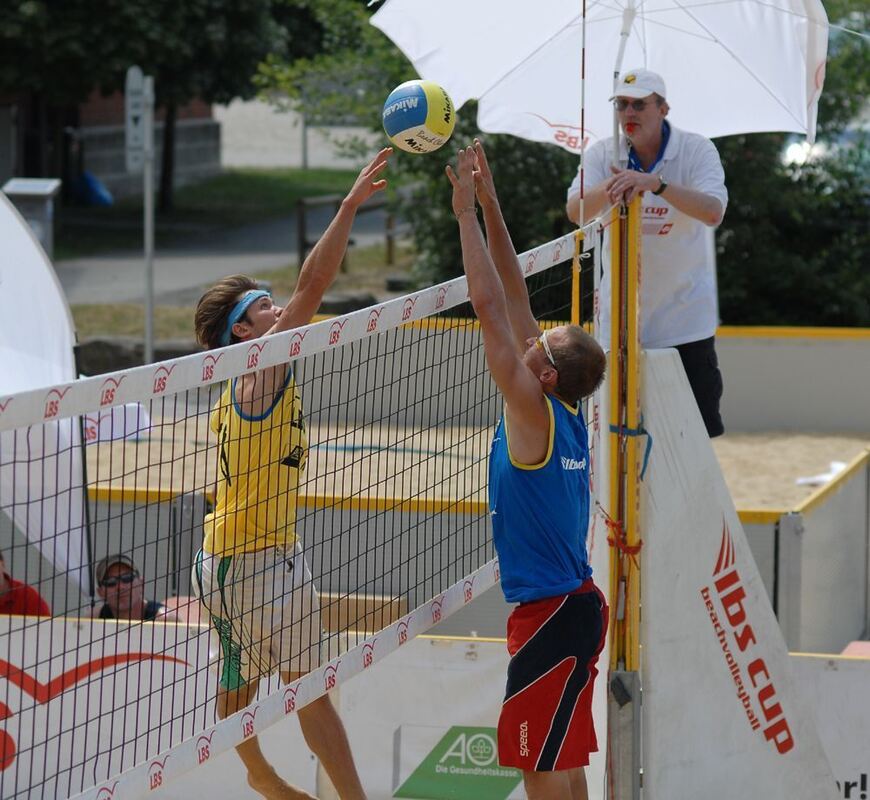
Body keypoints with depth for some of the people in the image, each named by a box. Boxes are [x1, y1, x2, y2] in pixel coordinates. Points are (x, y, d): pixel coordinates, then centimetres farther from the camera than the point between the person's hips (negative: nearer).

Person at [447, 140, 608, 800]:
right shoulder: (563, 412, 5)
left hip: (553, 615, -9)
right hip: (573, 603, 9)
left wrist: (467, 212, -14)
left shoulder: (535, 412, -15)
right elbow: (514, 300, 9)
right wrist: (490, 205, 8)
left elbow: (491, 307, -18)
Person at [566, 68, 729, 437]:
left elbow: (713, 212, -25)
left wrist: (655, 183, -39)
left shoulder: (696, 149, -9)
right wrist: (607, 189, -37)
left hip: (684, 313, -2)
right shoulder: (603, 154, -2)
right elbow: (576, 212, -15)